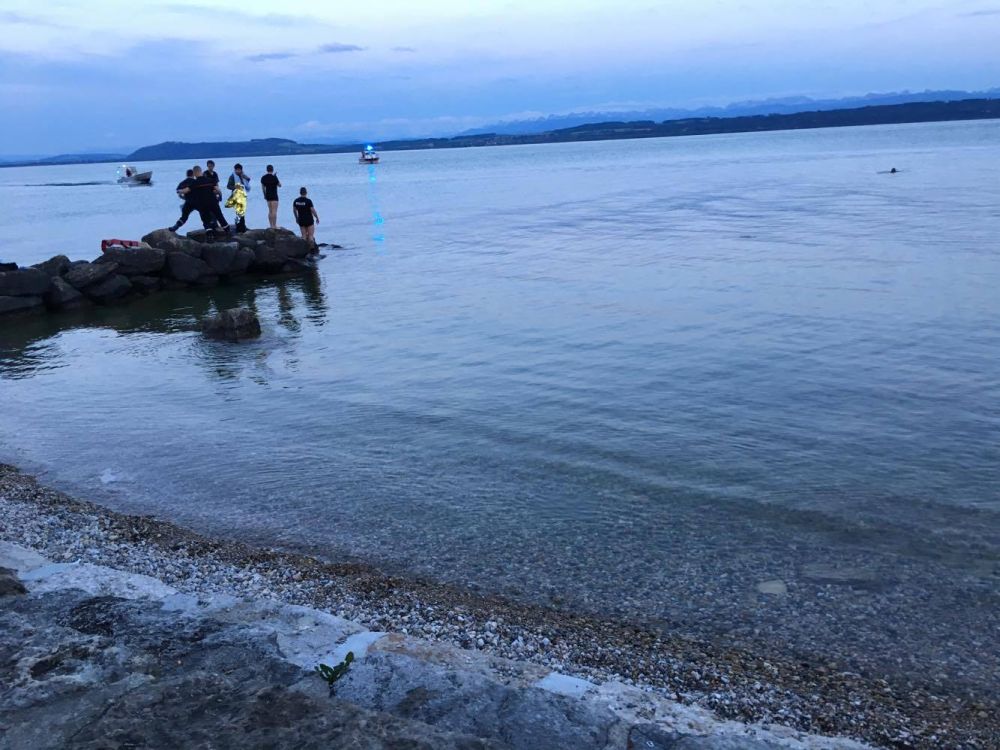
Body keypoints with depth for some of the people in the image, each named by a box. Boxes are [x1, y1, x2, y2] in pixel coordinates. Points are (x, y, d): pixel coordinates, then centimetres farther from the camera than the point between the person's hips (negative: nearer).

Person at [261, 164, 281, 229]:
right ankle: (274, 225, -10)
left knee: (270, 211, 12)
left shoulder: (263, 178, 6)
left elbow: (263, 187, 12)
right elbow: (279, 185, -2)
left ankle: (271, 225, 12)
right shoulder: (274, 177, -12)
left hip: (268, 195, 7)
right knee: (274, 211, -7)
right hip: (274, 196, -6)